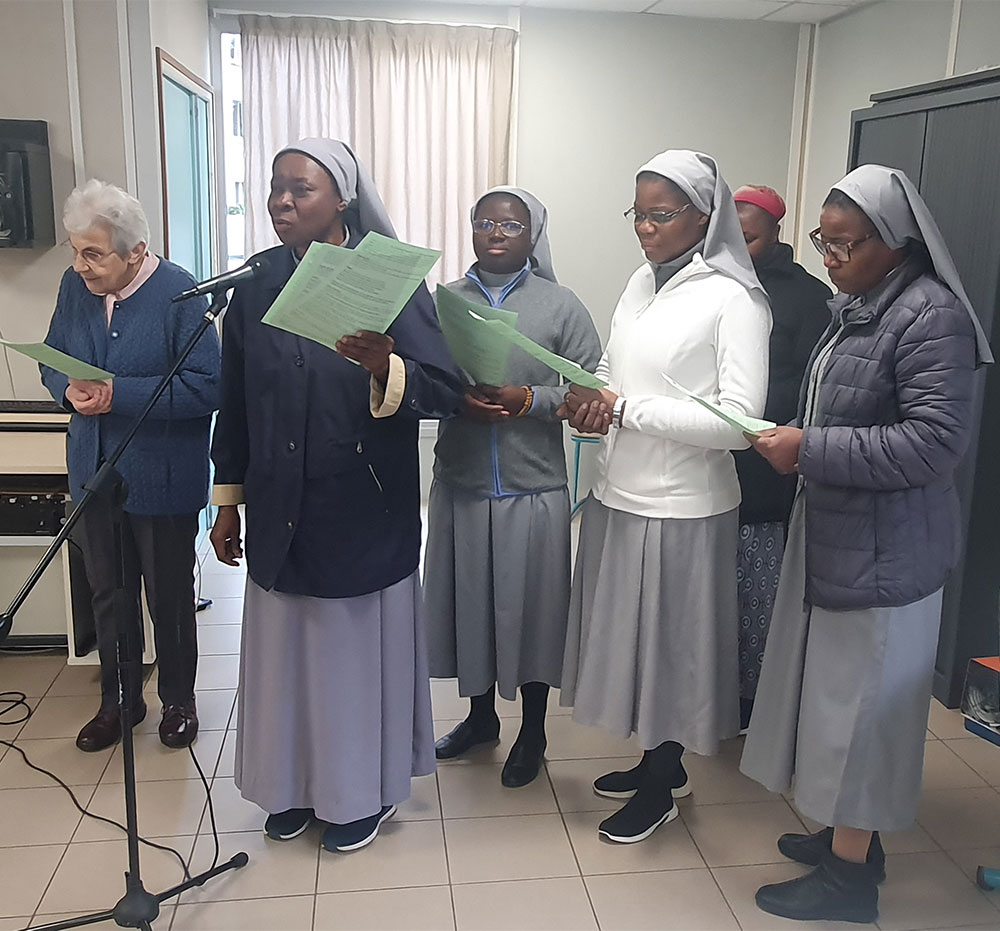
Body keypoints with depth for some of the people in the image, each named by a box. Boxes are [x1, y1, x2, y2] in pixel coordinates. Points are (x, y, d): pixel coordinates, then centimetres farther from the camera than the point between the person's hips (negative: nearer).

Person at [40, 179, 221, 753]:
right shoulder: (75, 286, 0)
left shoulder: (179, 293, -17)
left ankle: (178, 700, 33)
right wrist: (69, 389, -13)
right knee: (108, 595, 18)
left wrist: (119, 395, -26)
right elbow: (52, 360, 11)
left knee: (170, 598, 12)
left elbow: (208, 385, -22)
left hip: (163, 479, -5)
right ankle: (119, 700, 37)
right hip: (95, 471, 5)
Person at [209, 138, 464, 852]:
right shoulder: (255, 284, 4)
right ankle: (295, 784, 36)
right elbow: (235, 400, 11)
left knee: (359, 646, 9)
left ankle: (363, 789, 30)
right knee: (286, 647, 15)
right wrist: (229, 501, 12)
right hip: (280, 514, 4)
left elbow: (446, 391, -16)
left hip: (365, 516, -4)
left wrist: (385, 369, -36)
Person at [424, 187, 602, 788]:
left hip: (534, 487, -2)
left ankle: (533, 732, 29)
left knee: (531, 606, 8)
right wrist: (459, 398, -16)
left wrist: (526, 399, -18)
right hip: (461, 483, 3)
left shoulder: (561, 305, -2)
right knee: (470, 602, 14)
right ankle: (480, 716, 36)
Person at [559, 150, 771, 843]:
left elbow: (740, 421, -19)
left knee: (668, 642, 8)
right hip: (619, 494, 7)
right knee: (629, 632, 17)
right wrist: (591, 399, -5)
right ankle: (659, 762, 39)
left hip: (682, 507, -7)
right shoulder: (642, 284, 8)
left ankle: (660, 787, 30)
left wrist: (626, 409, -20)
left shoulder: (733, 300, -13)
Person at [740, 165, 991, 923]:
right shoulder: (855, 306, 10)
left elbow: (937, 442, -24)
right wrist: (797, 442, 5)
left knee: (860, 698, 3)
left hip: (882, 549, -8)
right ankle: (846, 833, 36)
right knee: (838, 690, 18)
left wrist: (810, 451, -23)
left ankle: (850, 875, 20)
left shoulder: (931, 316, -17)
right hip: (836, 534, 9)